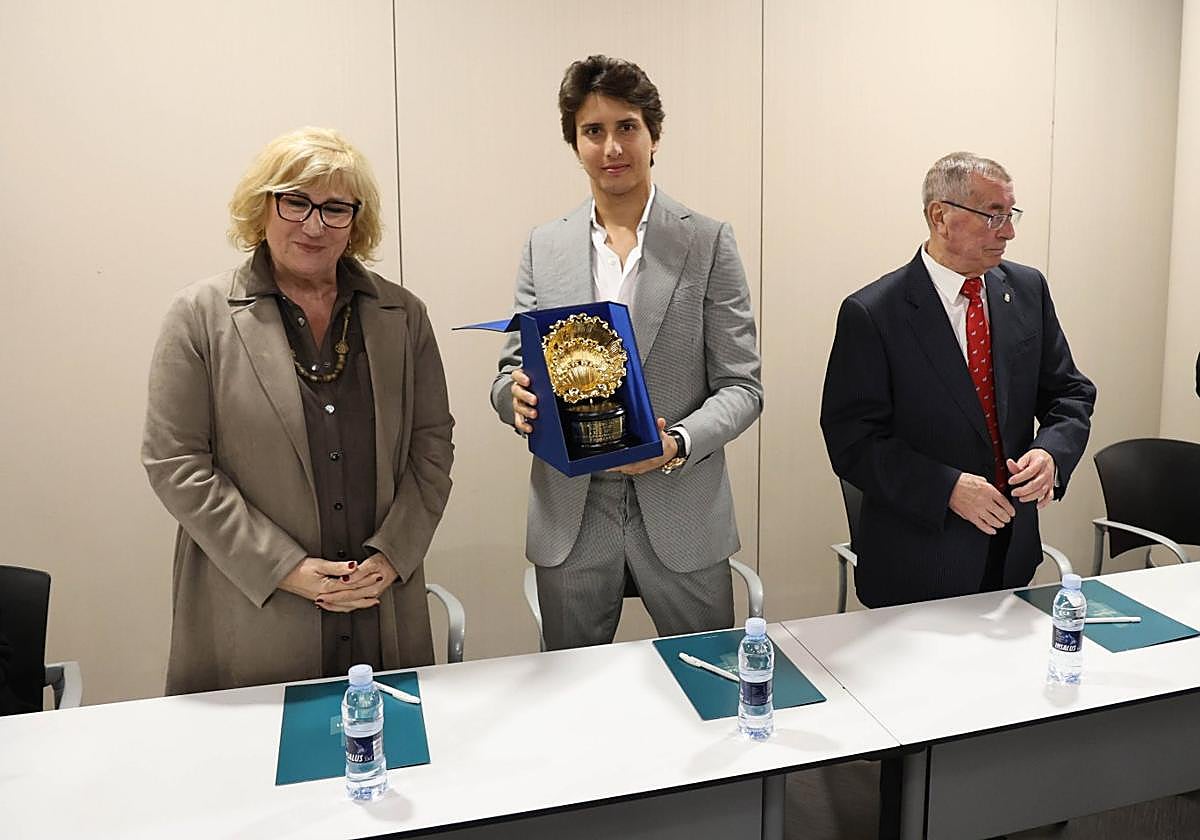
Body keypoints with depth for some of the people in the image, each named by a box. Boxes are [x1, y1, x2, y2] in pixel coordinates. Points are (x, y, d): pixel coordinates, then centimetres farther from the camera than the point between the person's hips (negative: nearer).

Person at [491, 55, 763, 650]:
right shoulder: (543, 247, 6)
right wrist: (518, 397, -15)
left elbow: (741, 386, -3)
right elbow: (511, 373, 8)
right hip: (569, 514, 2)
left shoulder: (709, 243, -1)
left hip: (681, 511, -1)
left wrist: (679, 444, -21)